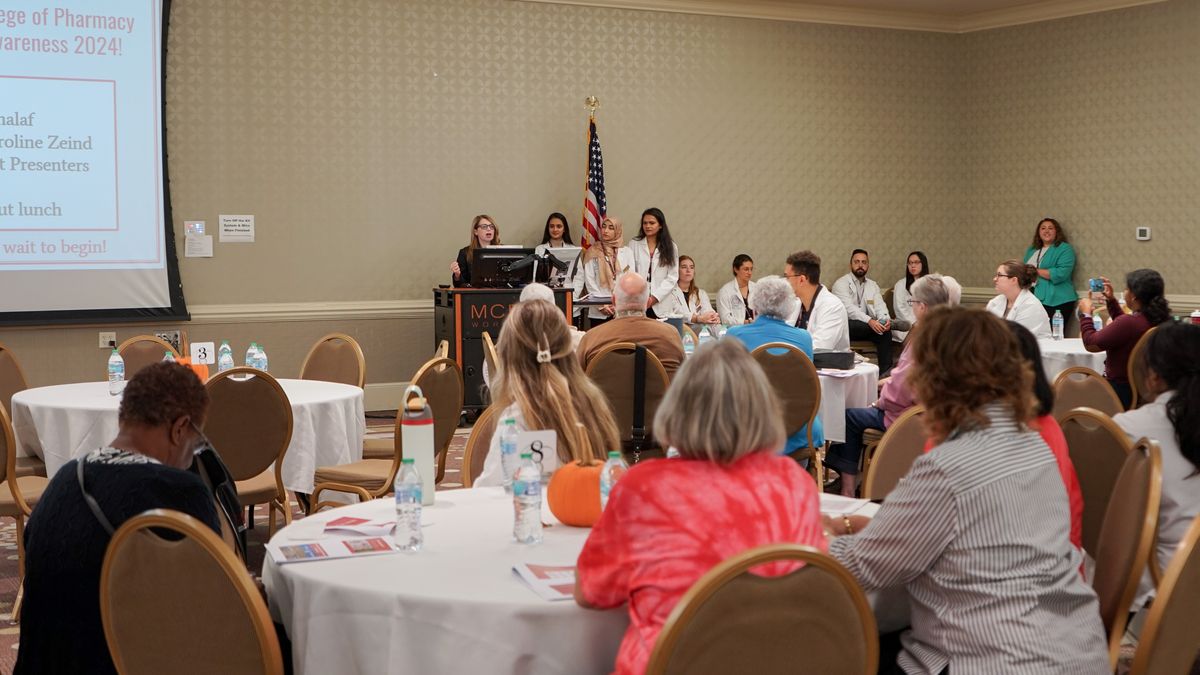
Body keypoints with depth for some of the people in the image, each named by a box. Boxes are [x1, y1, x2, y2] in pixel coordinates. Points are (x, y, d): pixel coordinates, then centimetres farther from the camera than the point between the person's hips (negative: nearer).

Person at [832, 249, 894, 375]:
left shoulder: (872, 285, 18)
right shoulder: (841, 283, -3)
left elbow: (880, 306, 5)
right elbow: (849, 308, -17)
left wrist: (885, 319, -20)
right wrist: (869, 321, -31)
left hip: (867, 327, 5)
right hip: (846, 326, -5)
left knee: (885, 330, -26)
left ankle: (885, 372, -29)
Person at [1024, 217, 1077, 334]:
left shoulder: (1064, 249, -1)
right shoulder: (1031, 250, 21)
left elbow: (1061, 273, -14)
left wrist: (1036, 271, -8)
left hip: (1055, 302, -6)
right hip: (1033, 301, 6)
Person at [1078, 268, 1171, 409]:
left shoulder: (1129, 323, -27)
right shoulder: (1160, 320, 1)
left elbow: (1091, 343, -16)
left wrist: (1085, 313, -3)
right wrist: (1111, 300, 23)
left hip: (1122, 391, -9)